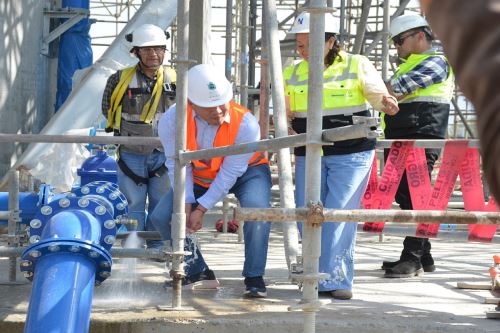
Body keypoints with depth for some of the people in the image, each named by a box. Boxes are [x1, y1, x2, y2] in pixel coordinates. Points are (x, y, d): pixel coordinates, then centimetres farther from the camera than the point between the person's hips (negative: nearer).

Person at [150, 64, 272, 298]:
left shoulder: (246, 124, -34)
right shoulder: (172, 120, -27)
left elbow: (229, 173, -28)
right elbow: (178, 165, -17)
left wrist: (202, 208, -28)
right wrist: (187, 204, -25)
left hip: (245, 172, -3)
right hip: (199, 176, 3)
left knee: (257, 212, -33)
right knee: (161, 217, -9)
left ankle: (254, 278, -15)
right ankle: (198, 273, 7)